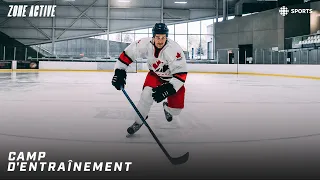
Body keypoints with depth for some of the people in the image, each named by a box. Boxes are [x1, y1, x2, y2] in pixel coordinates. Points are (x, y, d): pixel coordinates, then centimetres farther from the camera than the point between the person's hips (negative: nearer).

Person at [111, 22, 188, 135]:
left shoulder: (174, 50, -37)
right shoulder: (145, 44, -27)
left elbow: (181, 74, -36)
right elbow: (128, 53, -15)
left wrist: (168, 89, -47)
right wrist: (119, 72, -20)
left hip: (173, 77, -2)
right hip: (155, 74, 2)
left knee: (176, 109, -4)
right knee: (147, 95, -22)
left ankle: (167, 107, 35)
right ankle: (138, 122, 3)